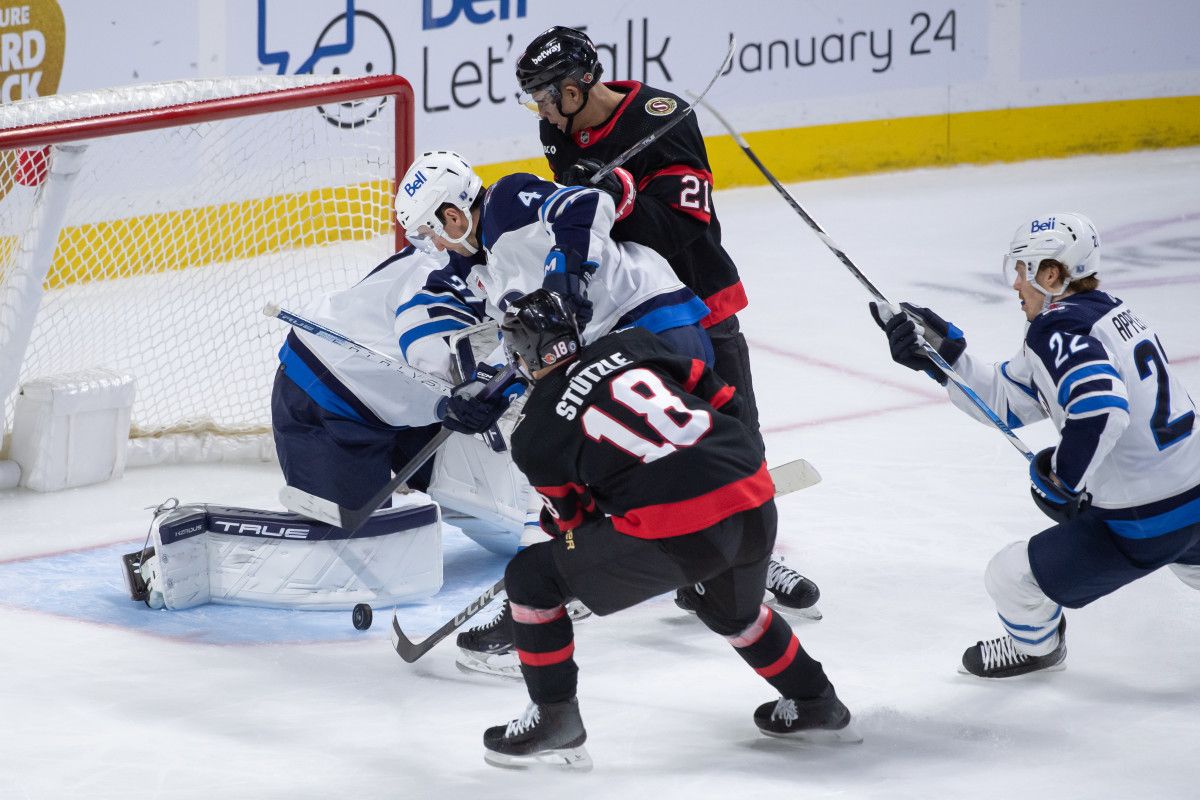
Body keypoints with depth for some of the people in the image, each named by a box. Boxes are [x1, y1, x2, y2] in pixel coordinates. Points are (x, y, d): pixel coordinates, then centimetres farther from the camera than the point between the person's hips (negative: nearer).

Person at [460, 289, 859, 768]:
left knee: (532, 578, 11)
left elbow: (573, 520, 15)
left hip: (677, 531, -6)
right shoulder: (630, 346, 15)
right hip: (755, 502, 6)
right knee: (731, 610, 38)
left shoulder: (536, 435, 4)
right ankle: (815, 706, 49)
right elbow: (723, 400, 18)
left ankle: (554, 721, 14)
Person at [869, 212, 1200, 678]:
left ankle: (1035, 648, 35)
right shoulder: (1113, 313, 11)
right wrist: (942, 352, 6)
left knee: (1013, 578, 6)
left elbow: (1100, 407, -36)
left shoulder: (1056, 332, -17)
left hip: (1144, 525, -9)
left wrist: (1064, 479, -22)